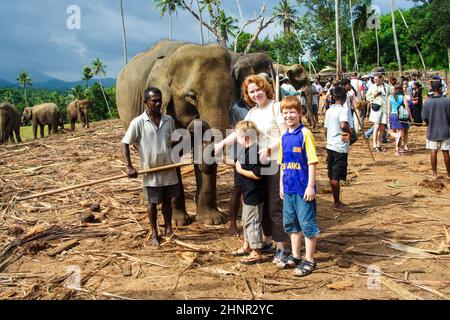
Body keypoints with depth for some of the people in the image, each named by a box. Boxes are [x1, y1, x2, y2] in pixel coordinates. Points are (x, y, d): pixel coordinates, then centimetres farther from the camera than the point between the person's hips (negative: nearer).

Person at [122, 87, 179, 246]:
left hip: (169, 169, 3)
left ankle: (168, 230, 29)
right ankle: (154, 234, 23)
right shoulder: (138, 122, -10)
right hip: (151, 171, -3)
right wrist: (129, 166, -15)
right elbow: (125, 143, -9)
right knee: (152, 202, 9)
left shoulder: (169, 120, 2)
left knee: (167, 200, 14)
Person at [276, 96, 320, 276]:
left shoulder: (305, 134, -11)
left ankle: (309, 260, 15)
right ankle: (295, 256, 31)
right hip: (289, 188, 7)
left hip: (303, 187, -7)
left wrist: (311, 186, -17)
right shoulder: (284, 137, 10)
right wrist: (282, 185, 15)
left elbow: (312, 162, -13)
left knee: (307, 224, 2)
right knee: (291, 223, 16)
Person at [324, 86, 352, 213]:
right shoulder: (343, 110, -12)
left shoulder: (329, 111, 10)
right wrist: (350, 132, -12)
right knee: (337, 177, -1)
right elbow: (343, 125, -30)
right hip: (340, 148, -8)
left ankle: (337, 201, 25)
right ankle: (337, 204, 7)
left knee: (332, 176, 13)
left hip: (330, 146, 8)